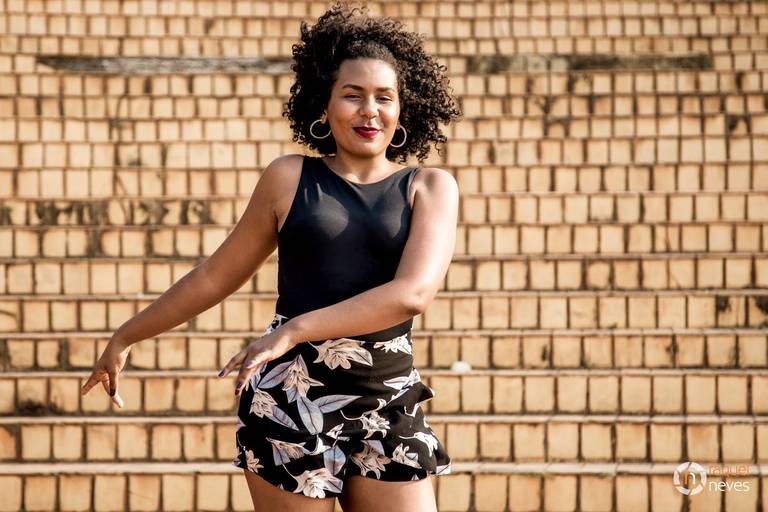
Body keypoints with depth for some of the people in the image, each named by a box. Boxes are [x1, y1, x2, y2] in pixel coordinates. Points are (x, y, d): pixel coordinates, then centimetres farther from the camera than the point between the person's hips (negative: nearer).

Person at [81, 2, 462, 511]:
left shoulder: (431, 187, 4)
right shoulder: (290, 178, 5)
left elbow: (412, 293, -12)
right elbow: (214, 277, 15)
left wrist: (295, 330, -18)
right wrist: (125, 337, 21)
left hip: (390, 412, 1)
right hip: (290, 404, -1)